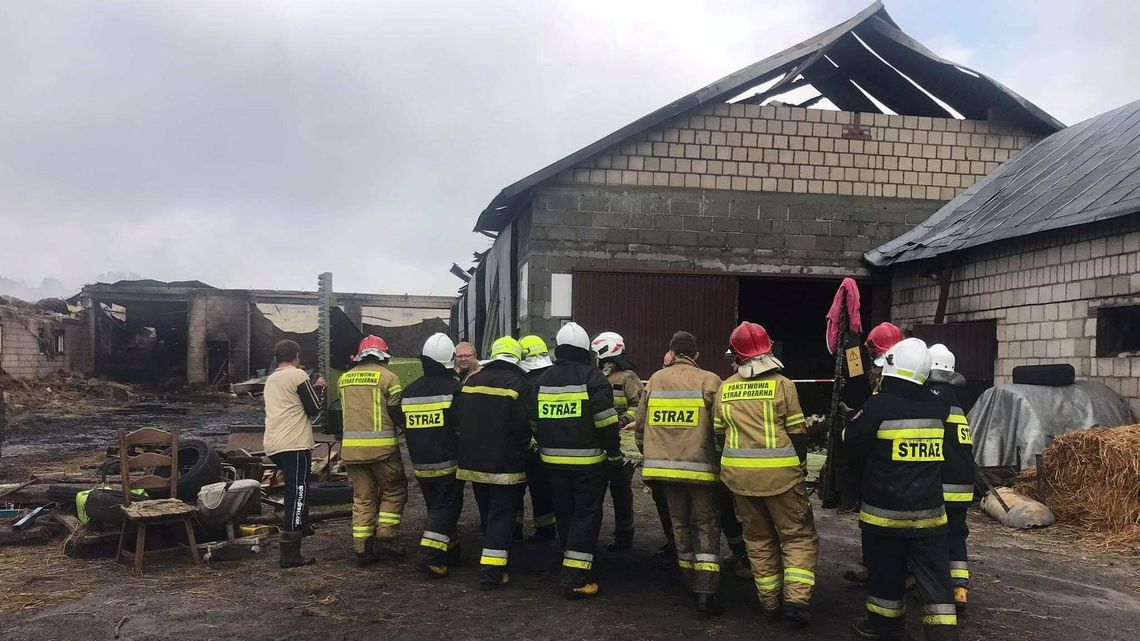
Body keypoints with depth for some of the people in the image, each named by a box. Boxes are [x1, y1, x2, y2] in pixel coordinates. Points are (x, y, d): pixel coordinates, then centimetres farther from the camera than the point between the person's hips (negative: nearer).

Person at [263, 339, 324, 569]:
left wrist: (312, 388, 27)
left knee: (295, 492, 26)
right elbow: (314, 409, -4)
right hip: (294, 444, -9)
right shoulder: (298, 375, -5)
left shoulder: (270, 379, 20)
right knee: (297, 495, -8)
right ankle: (290, 554, -11)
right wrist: (318, 388, 13)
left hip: (273, 445, 9)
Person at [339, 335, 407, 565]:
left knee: (362, 497, 12)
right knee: (394, 490, 11)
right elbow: (397, 412, -4)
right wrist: (392, 429, 15)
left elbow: (345, 411, 17)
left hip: (351, 446, 5)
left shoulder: (345, 378, 12)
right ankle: (385, 536, 2)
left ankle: (362, 547, 10)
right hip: (381, 445, -5)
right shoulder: (388, 377, -5)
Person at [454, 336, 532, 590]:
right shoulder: (518, 384, -13)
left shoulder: (472, 380, 5)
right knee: (502, 515, 0)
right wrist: (522, 446, 4)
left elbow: (458, 419, 8)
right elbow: (523, 426, -16)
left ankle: (494, 558, 31)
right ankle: (492, 570, -5)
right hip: (505, 464, -5)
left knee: (486, 514, 19)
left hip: (473, 462, 5)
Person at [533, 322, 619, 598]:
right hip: (587, 459, -5)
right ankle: (575, 578, -5)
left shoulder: (544, 379, 8)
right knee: (586, 515, -1)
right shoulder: (591, 376, -10)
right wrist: (614, 450, -2)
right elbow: (605, 419, -14)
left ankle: (571, 567, 28)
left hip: (553, 459, 6)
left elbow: (535, 421, 14)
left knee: (564, 513, 17)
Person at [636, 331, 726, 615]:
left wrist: (648, 456, 26)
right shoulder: (709, 381, -6)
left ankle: (692, 582, 24)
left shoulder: (655, 380, 7)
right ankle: (706, 591, -6)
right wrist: (722, 460, 7)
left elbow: (641, 424, 11)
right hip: (700, 466, -3)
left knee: (680, 523, 16)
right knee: (706, 525, 4)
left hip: (665, 465, 4)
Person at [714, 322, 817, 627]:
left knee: (758, 538, 16)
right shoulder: (782, 384, -7)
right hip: (779, 473, -4)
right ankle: (795, 599, -6)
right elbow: (797, 433, -2)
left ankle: (770, 601, 21)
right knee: (799, 536, 7)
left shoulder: (725, 389, 5)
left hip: (740, 475, 4)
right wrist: (798, 465, 14)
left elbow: (719, 435, 12)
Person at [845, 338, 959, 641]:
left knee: (886, 573, 13)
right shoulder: (937, 407, 1)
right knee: (934, 577, 7)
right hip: (929, 511, 4)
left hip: (886, 511, -3)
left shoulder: (879, 405, -15)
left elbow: (853, 445, -5)